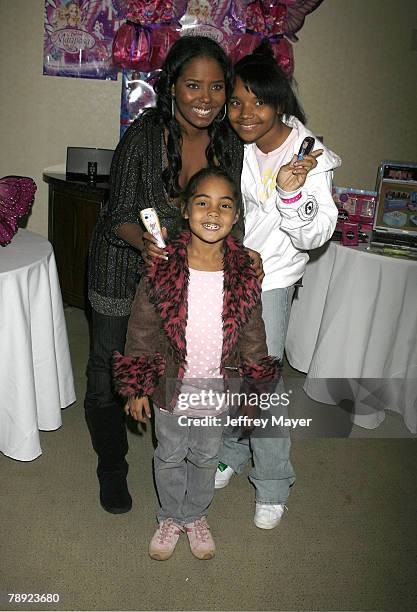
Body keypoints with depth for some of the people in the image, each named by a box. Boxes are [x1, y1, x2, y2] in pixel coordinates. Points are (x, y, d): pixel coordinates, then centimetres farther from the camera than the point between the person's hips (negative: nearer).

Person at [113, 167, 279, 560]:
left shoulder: (244, 275, -13)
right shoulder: (162, 269, -18)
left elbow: (252, 336, -2)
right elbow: (142, 331, -8)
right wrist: (136, 387, -5)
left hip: (218, 392, 1)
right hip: (170, 389, -1)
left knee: (205, 458, 23)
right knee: (170, 456, 21)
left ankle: (195, 516, 50)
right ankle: (170, 517, 48)